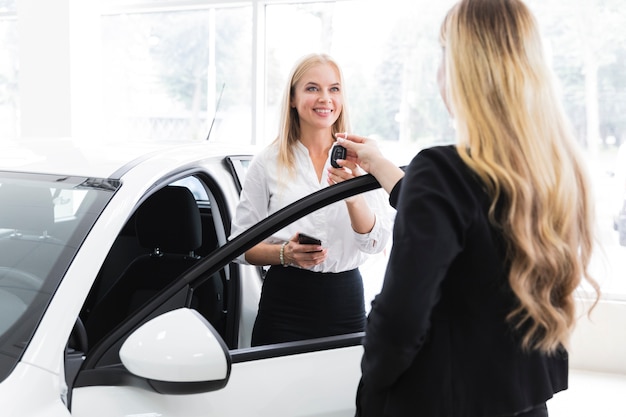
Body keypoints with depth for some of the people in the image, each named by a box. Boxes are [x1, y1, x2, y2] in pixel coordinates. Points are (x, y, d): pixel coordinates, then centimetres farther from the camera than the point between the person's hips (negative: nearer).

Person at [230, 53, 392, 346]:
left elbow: (376, 243, -6)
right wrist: (285, 253, -19)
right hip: (286, 301, -1)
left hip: (346, 299, 2)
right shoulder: (268, 162, -1)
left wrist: (353, 196, -24)